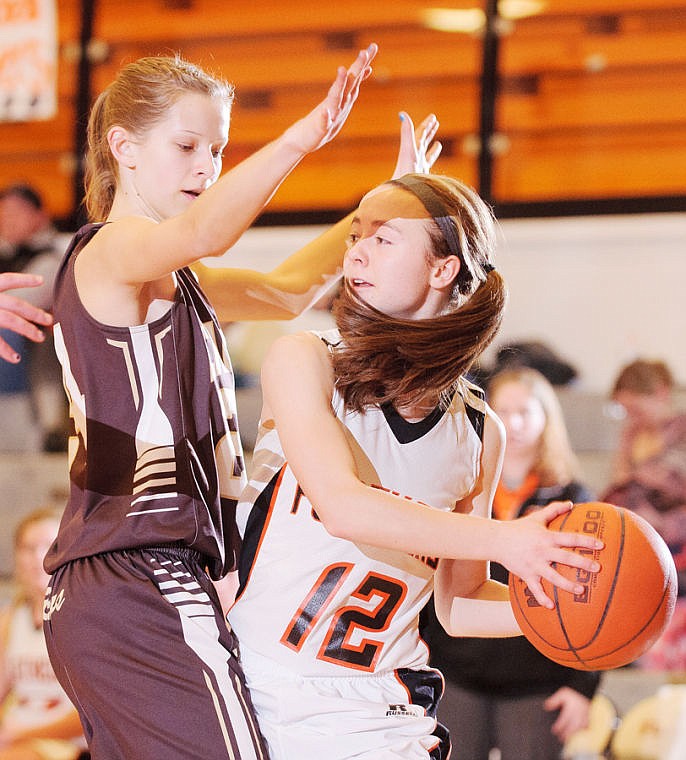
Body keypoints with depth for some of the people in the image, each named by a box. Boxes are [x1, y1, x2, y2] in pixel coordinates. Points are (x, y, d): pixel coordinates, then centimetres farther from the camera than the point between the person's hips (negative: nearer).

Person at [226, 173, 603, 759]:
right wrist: (502, 540, -28)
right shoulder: (304, 361, -5)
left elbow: (458, 602, 13)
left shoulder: (478, 432, 5)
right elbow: (341, 506, -22)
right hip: (259, 691, -2)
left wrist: (553, 599, -7)